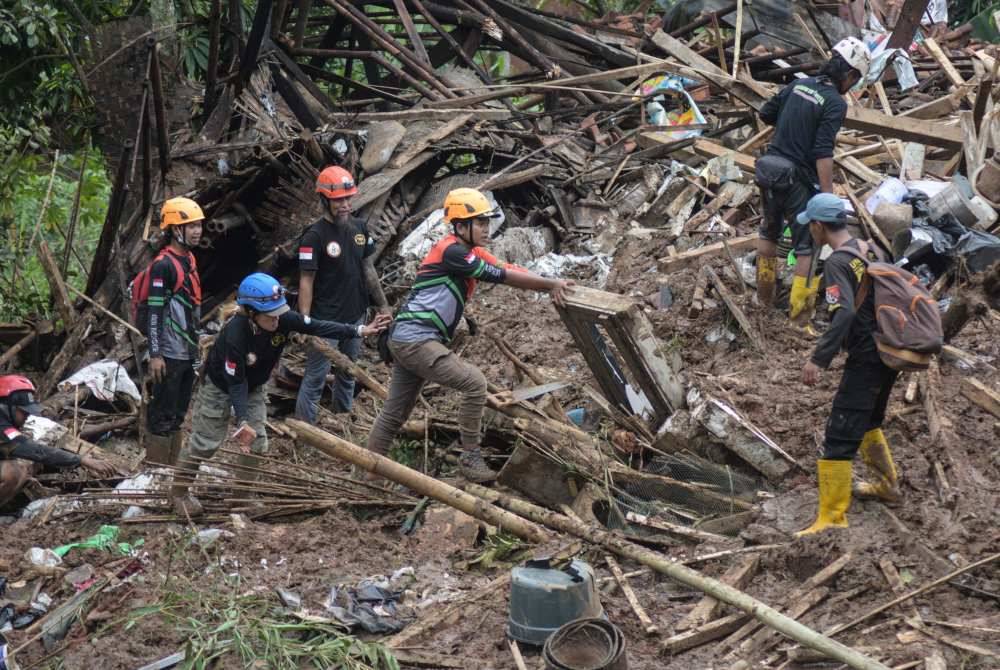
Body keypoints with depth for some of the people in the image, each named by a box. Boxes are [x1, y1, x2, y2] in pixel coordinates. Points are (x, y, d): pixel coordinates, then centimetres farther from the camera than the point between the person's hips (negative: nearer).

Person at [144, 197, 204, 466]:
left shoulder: (189, 259, 13)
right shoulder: (163, 264, -15)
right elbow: (154, 311, -17)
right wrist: (155, 355, -20)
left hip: (188, 351, 9)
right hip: (170, 353, -9)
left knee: (178, 414, 15)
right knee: (162, 415, -3)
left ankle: (170, 469, 23)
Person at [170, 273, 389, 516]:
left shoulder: (283, 319, -26)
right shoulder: (235, 334, -40)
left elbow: (317, 327, -17)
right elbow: (236, 382, -34)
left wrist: (359, 331, -21)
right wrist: (242, 421, -37)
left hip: (253, 386, 6)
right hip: (220, 386, -6)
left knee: (256, 440, 5)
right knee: (206, 440, -2)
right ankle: (179, 492, 14)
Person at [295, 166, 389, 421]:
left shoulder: (359, 227, 4)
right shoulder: (315, 236, -15)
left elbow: (368, 268, 13)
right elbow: (306, 281, -15)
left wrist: (382, 304, 14)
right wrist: (305, 322, -20)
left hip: (355, 317, 7)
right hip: (326, 321, -7)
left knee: (348, 373, 19)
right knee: (315, 379, -3)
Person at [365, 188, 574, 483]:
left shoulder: (472, 252, 13)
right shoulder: (451, 252, -16)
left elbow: (509, 270, 3)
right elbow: (502, 276, -18)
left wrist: (550, 286, -10)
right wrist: (551, 284, -15)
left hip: (405, 341, 10)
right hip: (414, 340, -10)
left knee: (394, 413, 15)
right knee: (474, 383, -14)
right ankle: (471, 459, -8)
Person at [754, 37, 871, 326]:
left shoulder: (799, 84, 6)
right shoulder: (835, 103, -14)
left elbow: (765, 114, 14)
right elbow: (823, 153, -22)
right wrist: (828, 195, -21)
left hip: (769, 170, 7)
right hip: (798, 180, -7)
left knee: (769, 233, 26)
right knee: (809, 248, 1)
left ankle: (765, 298, 42)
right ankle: (799, 320, -1)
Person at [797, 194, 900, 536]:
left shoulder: (837, 263, -16)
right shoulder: (871, 249, 8)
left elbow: (844, 313, -29)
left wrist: (818, 359, -32)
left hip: (866, 360, -9)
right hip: (890, 353, 9)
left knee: (840, 437, -6)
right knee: (869, 420, 29)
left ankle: (833, 516, -6)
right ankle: (886, 484, 45)